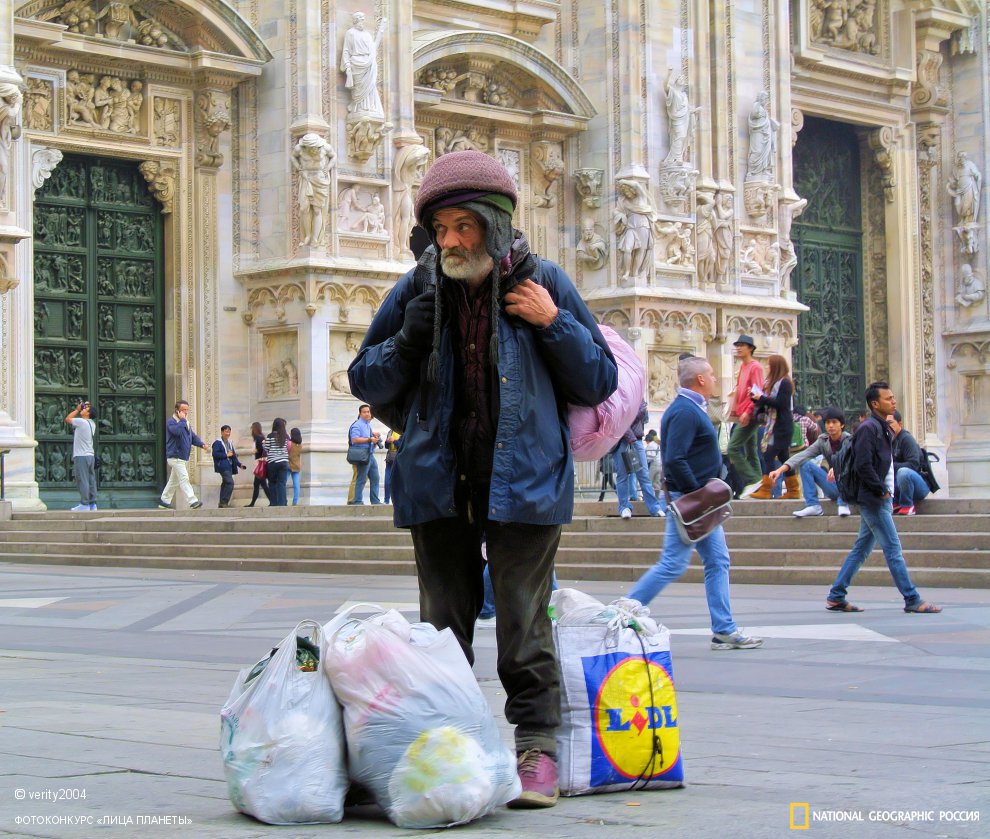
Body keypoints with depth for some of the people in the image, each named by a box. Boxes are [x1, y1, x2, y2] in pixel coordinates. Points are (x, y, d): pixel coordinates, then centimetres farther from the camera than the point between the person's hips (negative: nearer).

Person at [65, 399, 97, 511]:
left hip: (81, 456, -8)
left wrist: (77, 409, 9)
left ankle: (84, 504, -7)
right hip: (90, 455, 8)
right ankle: (92, 504, 10)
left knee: (82, 481, -7)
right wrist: (79, 409, 23)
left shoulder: (81, 421, -12)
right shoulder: (91, 423, 12)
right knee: (91, 480, 8)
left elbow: (68, 419, 3)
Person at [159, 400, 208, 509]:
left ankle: (164, 501, 24)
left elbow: (193, 436, 16)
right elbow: (178, 431, -32)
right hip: (175, 457, -10)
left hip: (184, 457, 10)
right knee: (184, 479, -17)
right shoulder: (171, 422, -11)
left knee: (174, 481, 15)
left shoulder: (186, 423, 18)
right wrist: (182, 420, -19)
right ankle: (192, 501, -24)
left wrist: (202, 445, -1)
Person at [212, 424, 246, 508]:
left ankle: (222, 503, 17)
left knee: (225, 484, 11)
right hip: (222, 466, -9)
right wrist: (226, 455, -14)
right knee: (230, 483, -19)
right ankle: (224, 502, -15)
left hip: (229, 466, 9)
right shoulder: (217, 443, -7)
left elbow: (233, 455, 22)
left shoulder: (229, 443, 18)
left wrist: (239, 464, 12)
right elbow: (215, 454, -16)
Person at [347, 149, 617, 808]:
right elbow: (367, 383, 11)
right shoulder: (417, 290, 6)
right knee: (442, 624, 10)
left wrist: (555, 324, -10)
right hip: (438, 482, 3)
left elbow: (600, 383, 5)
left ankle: (537, 746, 6)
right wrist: (407, 342, -8)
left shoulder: (545, 284, 1)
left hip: (522, 480, -3)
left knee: (524, 621, -3)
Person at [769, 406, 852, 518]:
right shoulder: (823, 440, 0)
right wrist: (780, 470, -28)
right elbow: (803, 455, -13)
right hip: (834, 486, 5)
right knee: (805, 464, -11)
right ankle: (813, 505, -14)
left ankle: (843, 504, -19)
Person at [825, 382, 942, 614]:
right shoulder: (868, 428, -14)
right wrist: (881, 490, -16)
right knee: (893, 550, -6)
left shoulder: (883, 428, 16)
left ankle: (836, 597, 15)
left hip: (880, 500, 10)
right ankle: (912, 600, -3)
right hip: (874, 500, -10)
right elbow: (862, 465, -21)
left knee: (861, 549, 12)